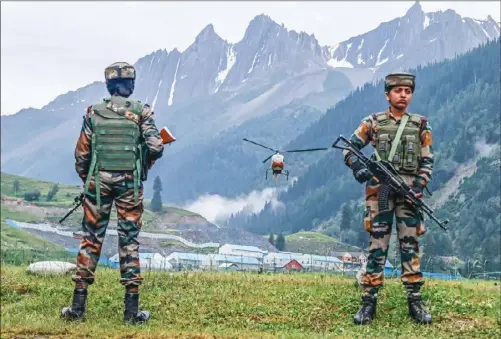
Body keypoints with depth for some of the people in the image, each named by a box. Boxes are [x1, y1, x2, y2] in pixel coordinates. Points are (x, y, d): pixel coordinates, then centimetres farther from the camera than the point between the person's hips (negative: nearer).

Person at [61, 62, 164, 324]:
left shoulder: (94, 113, 1)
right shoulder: (141, 112, -2)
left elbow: (81, 155, 1)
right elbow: (155, 148, -9)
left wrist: (87, 180, 17)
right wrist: (144, 163, 12)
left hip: (98, 181, 1)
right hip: (130, 183, -1)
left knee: (91, 239, 8)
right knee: (129, 241, 5)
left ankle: (78, 306, 7)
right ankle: (131, 310, 5)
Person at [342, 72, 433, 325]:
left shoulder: (420, 125, 8)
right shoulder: (373, 122, 4)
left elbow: (427, 162, 7)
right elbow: (348, 148, 6)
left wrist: (418, 187, -8)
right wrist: (357, 167, -13)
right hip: (379, 190, -1)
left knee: (410, 245, 2)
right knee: (377, 246, -2)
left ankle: (415, 302, 8)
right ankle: (369, 302, 1)